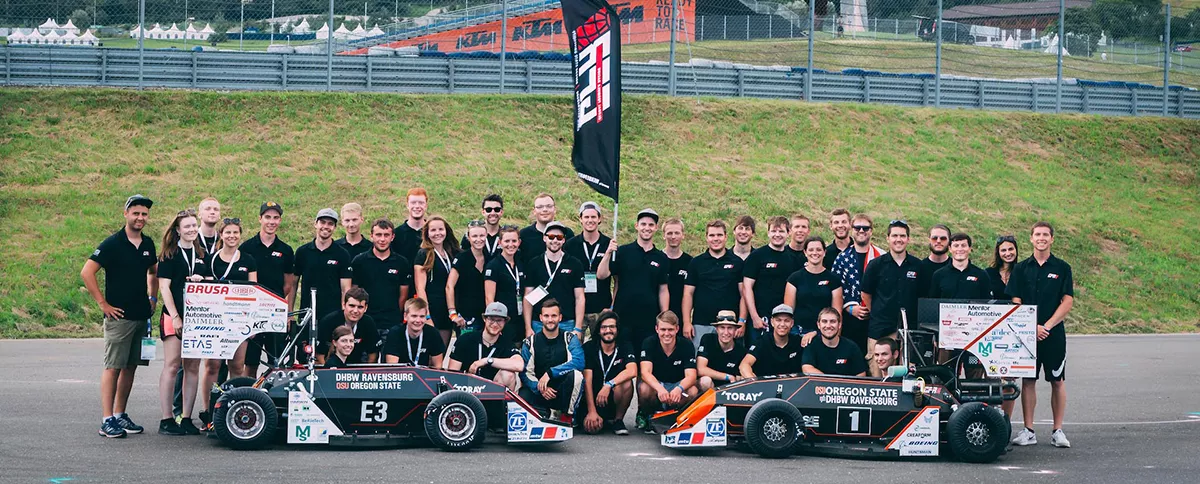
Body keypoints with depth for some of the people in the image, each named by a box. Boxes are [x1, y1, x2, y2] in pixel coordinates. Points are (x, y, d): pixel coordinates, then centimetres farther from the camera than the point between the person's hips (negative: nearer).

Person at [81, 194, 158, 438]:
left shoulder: (148, 244, 11)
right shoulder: (113, 243, -8)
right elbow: (87, 272, -13)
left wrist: (152, 298, 17)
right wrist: (103, 304, -13)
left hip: (142, 316, 6)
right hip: (119, 316, -6)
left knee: (130, 367, 10)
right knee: (113, 367, -7)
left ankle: (120, 415, 17)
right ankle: (107, 421, -7)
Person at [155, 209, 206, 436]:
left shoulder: (201, 255, 14)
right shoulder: (169, 255, -1)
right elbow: (164, 287, -7)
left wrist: (201, 280, -5)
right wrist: (175, 317, -14)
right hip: (174, 317, -5)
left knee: (192, 368, 5)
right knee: (172, 366, -6)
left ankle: (186, 419, 9)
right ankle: (167, 420, -3)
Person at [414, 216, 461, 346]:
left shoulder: (452, 254, 15)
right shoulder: (424, 255, -3)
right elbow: (420, 288, -9)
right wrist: (427, 317, -17)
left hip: (448, 313, 6)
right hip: (431, 310, -6)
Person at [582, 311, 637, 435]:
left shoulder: (625, 347, -2)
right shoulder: (589, 348, -5)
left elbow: (632, 371, -21)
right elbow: (587, 379, -13)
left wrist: (609, 385, -35)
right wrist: (592, 411, -22)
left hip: (614, 399, 0)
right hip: (593, 398, 0)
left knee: (626, 383, -31)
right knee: (592, 427, -27)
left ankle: (618, 420, -8)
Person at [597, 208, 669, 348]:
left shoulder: (661, 258, 9)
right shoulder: (623, 252, 2)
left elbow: (663, 290, 11)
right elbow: (601, 275, -6)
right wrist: (608, 253, -20)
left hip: (649, 320, 2)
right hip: (623, 317, -2)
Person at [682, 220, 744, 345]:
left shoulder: (737, 262, 6)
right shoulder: (696, 263, 8)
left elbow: (744, 294, 4)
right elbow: (688, 294, 6)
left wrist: (742, 321, -5)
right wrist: (686, 322, -2)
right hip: (701, 324, 1)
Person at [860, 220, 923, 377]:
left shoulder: (918, 266, 6)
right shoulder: (876, 265, 2)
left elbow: (922, 296, 14)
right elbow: (866, 294, 11)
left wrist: (917, 320, 9)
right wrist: (877, 314, 8)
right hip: (880, 328, -1)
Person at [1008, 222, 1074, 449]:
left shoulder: (1062, 268, 4)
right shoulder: (1021, 268, 7)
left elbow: (1068, 302, -2)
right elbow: (1016, 302, 3)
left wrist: (1047, 326, -11)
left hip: (1054, 334, -1)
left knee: (1057, 381, 1)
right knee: (1028, 381, 3)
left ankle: (1058, 430, 8)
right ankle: (1028, 431, 7)